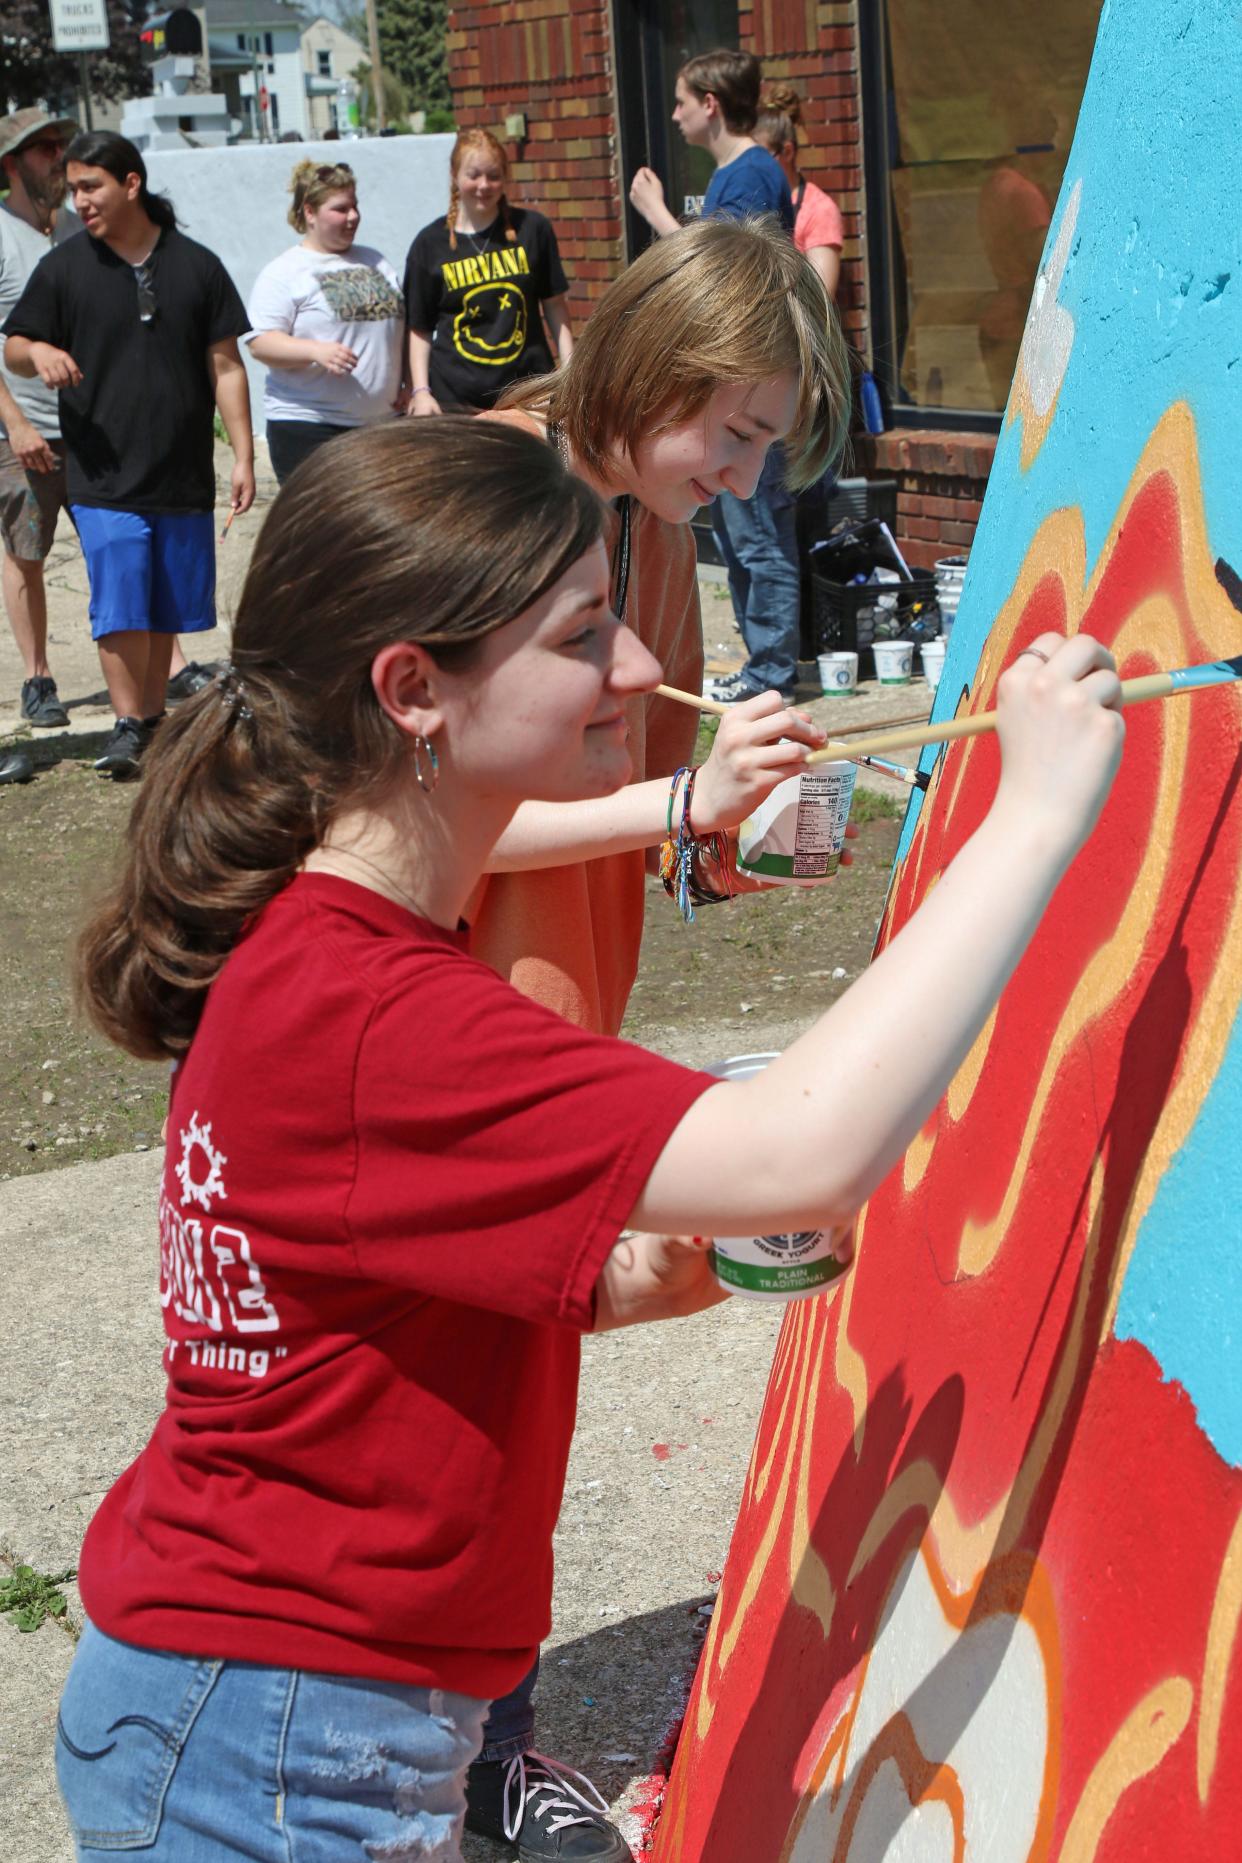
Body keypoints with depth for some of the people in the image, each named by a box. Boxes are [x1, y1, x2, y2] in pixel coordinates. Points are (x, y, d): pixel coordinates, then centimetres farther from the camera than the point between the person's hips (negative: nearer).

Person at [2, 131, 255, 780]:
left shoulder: (195, 265, 5)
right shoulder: (63, 268, 3)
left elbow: (225, 367, 7)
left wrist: (243, 456, 2)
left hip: (184, 477, 2)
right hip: (103, 477, -2)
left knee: (168, 607, 9)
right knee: (120, 606, -10)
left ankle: (154, 718, 22)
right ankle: (127, 726, 0)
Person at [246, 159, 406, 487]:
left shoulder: (376, 263, 17)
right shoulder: (284, 274, -3)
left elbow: (400, 330, 23)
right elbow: (260, 344, -12)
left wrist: (404, 384, 9)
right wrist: (316, 351, -28)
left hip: (383, 422, 6)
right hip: (308, 427, -6)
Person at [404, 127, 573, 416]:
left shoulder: (532, 229, 6)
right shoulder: (430, 243, 4)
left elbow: (555, 306, 10)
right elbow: (419, 328, 6)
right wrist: (420, 391, -3)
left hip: (528, 384, 1)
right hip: (455, 396, -1)